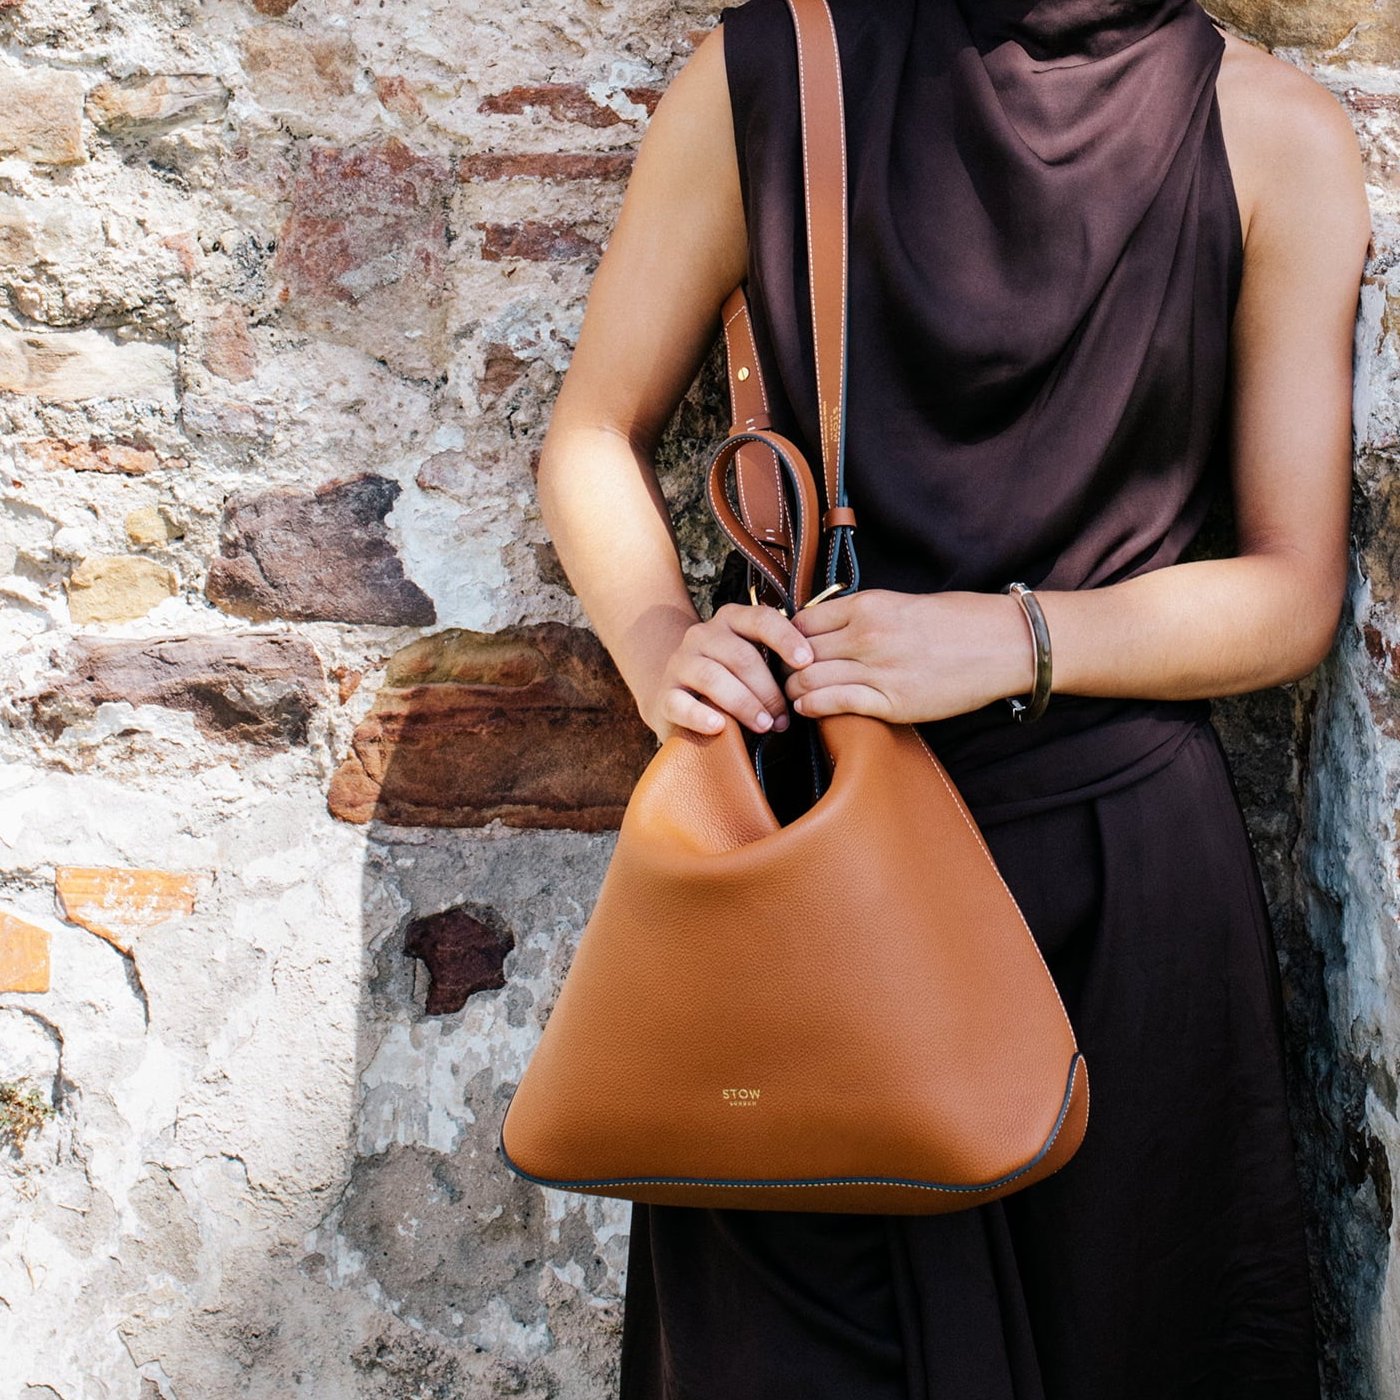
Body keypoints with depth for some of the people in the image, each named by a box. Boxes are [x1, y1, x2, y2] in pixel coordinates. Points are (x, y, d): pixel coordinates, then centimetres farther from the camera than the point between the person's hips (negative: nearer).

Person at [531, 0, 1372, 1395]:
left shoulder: (1273, 137, 0)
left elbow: (1296, 588, 1)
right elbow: (596, 432, 8)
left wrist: (1015, 640, -15)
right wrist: (655, 638, -12)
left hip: (1116, 857, 1)